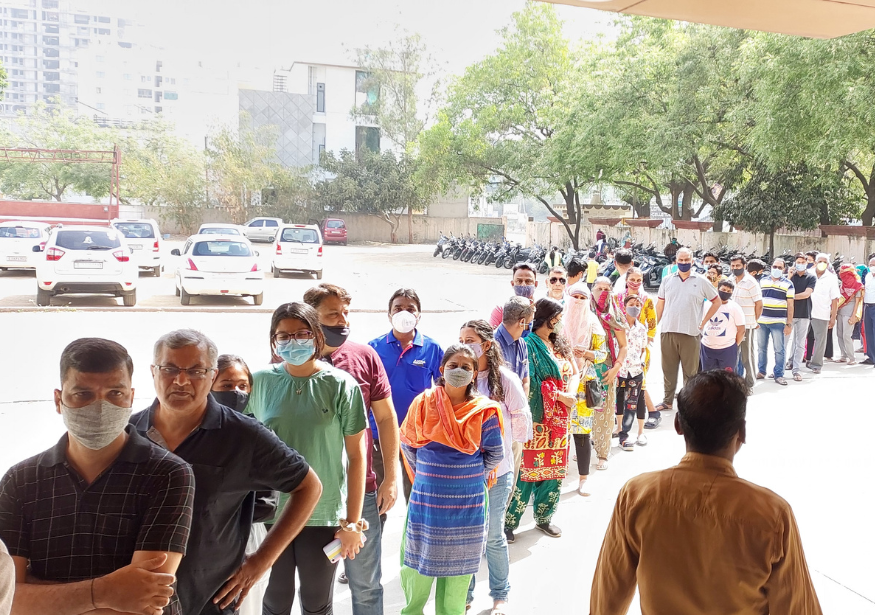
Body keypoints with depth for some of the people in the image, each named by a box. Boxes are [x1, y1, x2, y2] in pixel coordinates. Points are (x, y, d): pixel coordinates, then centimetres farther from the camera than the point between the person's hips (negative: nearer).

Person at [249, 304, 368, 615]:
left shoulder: (341, 385, -10)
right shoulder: (260, 382, -4)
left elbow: (357, 454, -6)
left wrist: (353, 521, -6)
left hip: (324, 518, -1)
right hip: (271, 514, 2)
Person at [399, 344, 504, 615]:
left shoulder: (484, 410, -6)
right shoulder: (423, 403, -4)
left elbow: (495, 454, 4)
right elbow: (407, 444, 8)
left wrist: (471, 476, 6)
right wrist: (426, 473, 9)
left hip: (468, 504, 0)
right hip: (427, 499, 1)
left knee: (458, 564, 12)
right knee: (418, 562, 9)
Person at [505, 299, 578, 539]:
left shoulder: (555, 343, 13)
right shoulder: (529, 344, -13)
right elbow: (530, 383, -18)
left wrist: (570, 392, 1)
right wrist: (559, 395, -14)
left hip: (556, 418, 8)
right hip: (536, 416, -8)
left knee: (552, 468, 12)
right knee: (527, 468, -4)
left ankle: (543, 517, 26)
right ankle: (509, 521, 7)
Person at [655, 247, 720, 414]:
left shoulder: (701, 281, 3)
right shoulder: (667, 280, 8)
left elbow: (716, 302, 9)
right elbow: (660, 305, 13)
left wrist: (704, 322, 3)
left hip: (690, 333, -2)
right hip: (668, 332, 2)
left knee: (690, 371, 4)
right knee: (668, 369, 10)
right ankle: (667, 400, 22)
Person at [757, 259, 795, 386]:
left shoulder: (788, 284, 1)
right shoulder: (763, 281, 9)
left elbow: (790, 306, 0)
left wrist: (789, 324, -5)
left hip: (778, 322, -3)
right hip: (762, 320, 3)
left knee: (779, 350, -1)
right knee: (762, 348, 11)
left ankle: (779, 375, 6)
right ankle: (761, 371, 23)